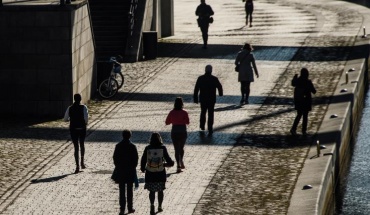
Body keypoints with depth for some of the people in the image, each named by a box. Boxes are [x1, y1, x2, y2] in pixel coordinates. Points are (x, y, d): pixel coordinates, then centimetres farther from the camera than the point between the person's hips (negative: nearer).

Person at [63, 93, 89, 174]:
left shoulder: (70, 108, -4)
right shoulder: (83, 107, -9)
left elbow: (65, 119, -1)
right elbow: (86, 118, -17)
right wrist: (85, 123, 4)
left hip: (73, 129, 0)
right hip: (82, 128, 0)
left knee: (76, 147, 4)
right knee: (82, 145, 23)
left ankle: (77, 166, 0)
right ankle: (82, 162, 22)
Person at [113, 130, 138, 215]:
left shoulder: (118, 146, -4)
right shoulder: (132, 146, -9)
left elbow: (115, 157, 0)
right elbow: (136, 158, -6)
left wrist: (117, 166, 11)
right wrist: (133, 167, 8)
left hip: (120, 170, 1)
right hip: (130, 170, -1)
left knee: (122, 190, 4)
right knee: (129, 190, 8)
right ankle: (130, 208, 12)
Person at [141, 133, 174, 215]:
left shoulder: (147, 148, -7)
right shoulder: (162, 148, -8)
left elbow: (143, 160, -4)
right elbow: (168, 159, -4)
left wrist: (143, 168, 13)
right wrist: (170, 163, 19)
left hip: (150, 173, 0)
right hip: (160, 173, 0)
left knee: (152, 191, 9)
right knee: (160, 190, 16)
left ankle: (152, 205, -11)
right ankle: (160, 206, 24)